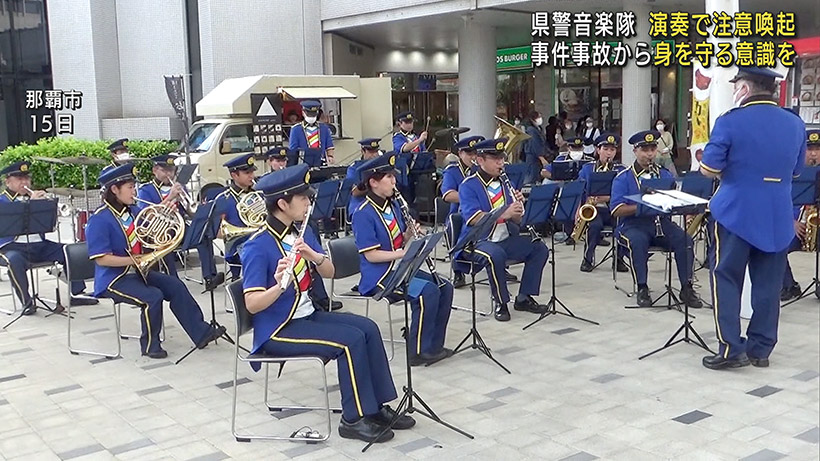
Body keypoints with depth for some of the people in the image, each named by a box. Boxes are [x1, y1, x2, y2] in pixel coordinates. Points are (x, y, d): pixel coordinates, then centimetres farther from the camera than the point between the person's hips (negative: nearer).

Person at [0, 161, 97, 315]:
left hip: (39, 245, 5)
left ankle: (76, 294, 0)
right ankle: (27, 302, -22)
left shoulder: (35, 196, 15)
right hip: (13, 247, -5)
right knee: (14, 260, -36)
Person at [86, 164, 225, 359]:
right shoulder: (99, 219, -18)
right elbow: (101, 259, -22)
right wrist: (134, 260, -26)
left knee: (175, 286, -3)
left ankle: (201, 332, 1)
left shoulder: (131, 211, 6)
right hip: (112, 279, -8)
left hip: (137, 271, 8)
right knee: (153, 297, -27)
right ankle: (150, 345, -6)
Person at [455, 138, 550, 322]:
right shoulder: (469, 185, -8)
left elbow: (516, 220, 9)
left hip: (505, 239, 7)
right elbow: (473, 218, -23)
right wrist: (504, 213, -32)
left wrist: (518, 206, -14)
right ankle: (501, 303, -15)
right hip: (477, 241, -7)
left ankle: (524, 298, 3)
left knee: (539, 248, -8)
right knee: (495, 255, -36)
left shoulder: (504, 183, 11)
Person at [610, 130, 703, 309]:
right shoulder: (623, 178, 3)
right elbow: (616, 210, -8)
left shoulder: (665, 175, 15)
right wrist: (641, 208, -22)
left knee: (684, 239, -25)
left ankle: (686, 288, -16)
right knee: (637, 241, -36)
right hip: (633, 225, -3)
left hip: (662, 222, 3)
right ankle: (642, 288, -22)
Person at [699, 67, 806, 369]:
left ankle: (732, 349, 1)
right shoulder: (796, 124, 5)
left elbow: (709, 169, -8)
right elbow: (795, 171, 16)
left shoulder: (729, 122, -11)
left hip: (736, 214, -4)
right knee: (768, 284, 10)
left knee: (726, 280, 4)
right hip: (777, 218, 5)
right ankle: (760, 349, 17)